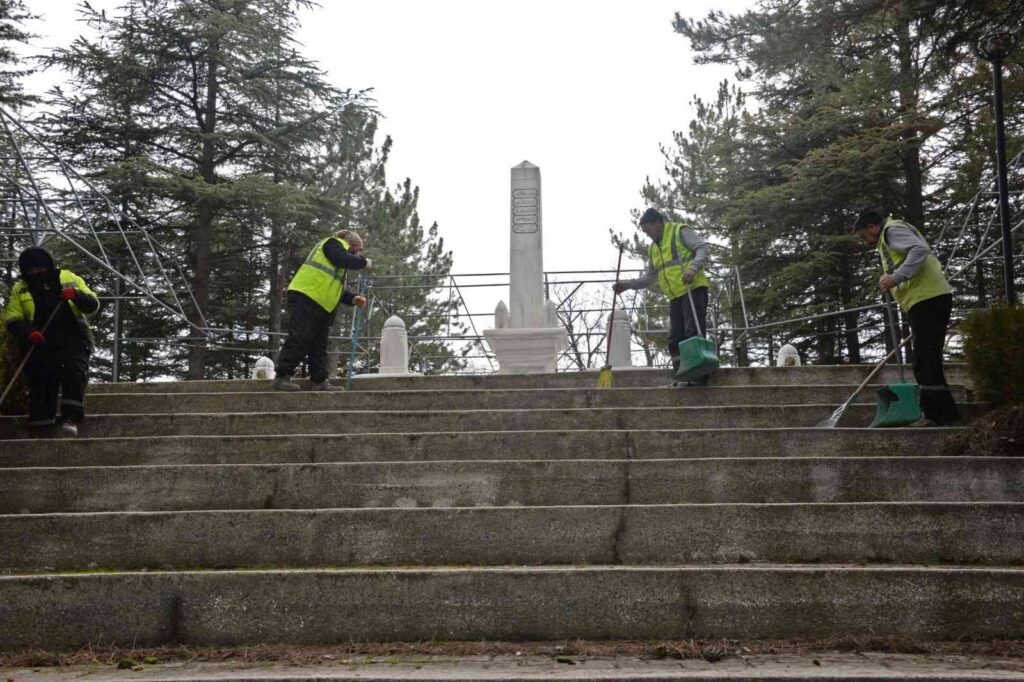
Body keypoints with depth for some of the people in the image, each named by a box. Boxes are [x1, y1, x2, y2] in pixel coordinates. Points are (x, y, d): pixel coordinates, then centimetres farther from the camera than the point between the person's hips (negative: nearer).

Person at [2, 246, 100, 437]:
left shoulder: (69, 278, 6)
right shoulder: (20, 288, 9)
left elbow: (93, 305, 1)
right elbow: (11, 319, 3)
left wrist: (76, 295, -20)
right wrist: (28, 332, -18)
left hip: (73, 339, -1)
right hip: (41, 344, 2)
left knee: (75, 374, -22)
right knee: (41, 385, 0)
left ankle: (70, 419, -25)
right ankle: (41, 431, 6)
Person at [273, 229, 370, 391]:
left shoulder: (338, 251, 29)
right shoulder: (333, 244, 2)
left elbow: (336, 289, 26)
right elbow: (346, 260, -19)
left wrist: (352, 299, 11)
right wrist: (363, 262, -3)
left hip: (321, 306, 11)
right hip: (305, 299, -10)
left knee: (319, 345, 8)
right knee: (299, 339, -13)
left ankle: (320, 382, 10)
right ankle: (281, 377, -11)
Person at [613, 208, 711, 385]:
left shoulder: (680, 231, 1)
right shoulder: (653, 248, 23)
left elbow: (702, 248, -9)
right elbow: (649, 277, 25)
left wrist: (693, 268, -25)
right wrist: (628, 284, 12)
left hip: (693, 289, -8)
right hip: (675, 297, 8)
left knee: (694, 332, -14)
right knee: (675, 339, 3)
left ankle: (700, 377, -15)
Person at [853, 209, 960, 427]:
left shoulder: (892, 229, 0)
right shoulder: (888, 242, 29)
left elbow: (920, 250, -18)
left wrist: (896, 278, -22)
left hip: (928, 298, -11)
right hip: (927, 301, 11)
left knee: (926, 361, -12)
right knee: (928, 361, 11)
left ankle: (934, 415, -12)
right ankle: (945, 414, 14)